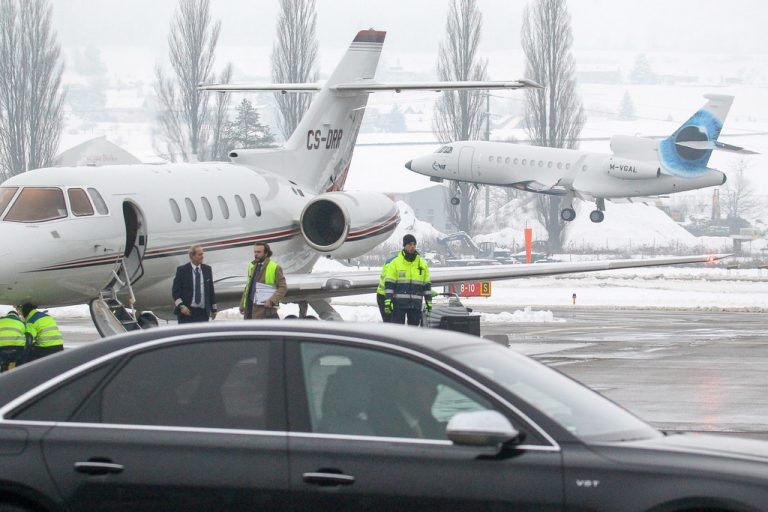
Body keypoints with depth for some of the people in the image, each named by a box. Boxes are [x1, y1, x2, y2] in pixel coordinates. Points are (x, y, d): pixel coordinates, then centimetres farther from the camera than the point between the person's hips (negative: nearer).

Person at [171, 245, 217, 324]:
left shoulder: (207, 269, 10)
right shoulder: (182, 270, -2)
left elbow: (211, 290, 15)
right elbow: (175, 290, -3)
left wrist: (213, 309, 14)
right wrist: (181, 306, -16)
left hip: (203, 312, 3)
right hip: (186, 312, -3)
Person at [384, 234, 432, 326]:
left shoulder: (422, 264, 10)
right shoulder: (395, 263, 2)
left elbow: (427, 285, 14)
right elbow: (389, 283, -1)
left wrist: (428, 301, 9)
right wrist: (388, 300, -10)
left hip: (416, 304, 3)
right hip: (399, 304, -3)